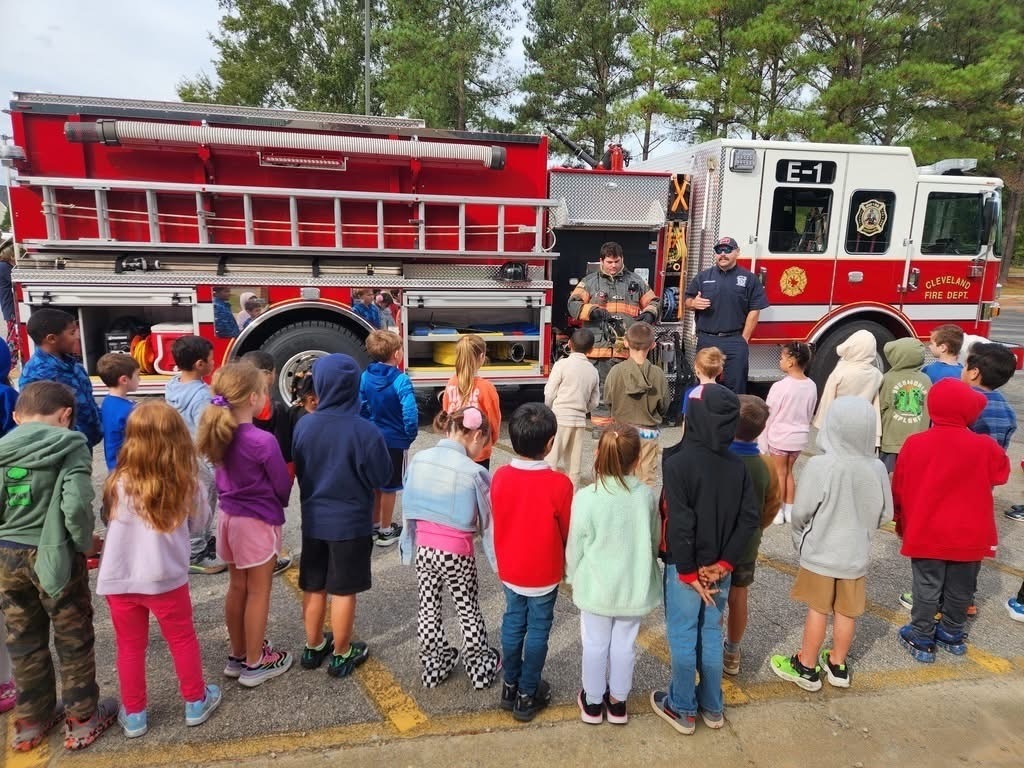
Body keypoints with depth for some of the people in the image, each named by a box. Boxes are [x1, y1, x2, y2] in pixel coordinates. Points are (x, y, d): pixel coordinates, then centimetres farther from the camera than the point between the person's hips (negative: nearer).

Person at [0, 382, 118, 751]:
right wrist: (85, 542, -6)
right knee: (73, 638, 11)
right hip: (52, 554, -5)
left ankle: (30, 720, 35)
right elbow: (76, 505, -23)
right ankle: (82, 719, 24)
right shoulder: (69, 444, -13)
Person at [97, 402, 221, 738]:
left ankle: (133, 714, 32)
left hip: (119, 580, 1)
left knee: (130, 647, 18)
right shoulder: (185, 484, -14)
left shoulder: (120, 484, -13)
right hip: (166, 578, 0)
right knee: (183, 639, 19)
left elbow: (110, 519, 4)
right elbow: (201, 518, 4)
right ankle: (195, 702, 33)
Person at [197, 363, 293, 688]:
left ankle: (238, 655, 33)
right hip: (259, 521, -7)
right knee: (258, 592, 7)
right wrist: (276, 505, 9)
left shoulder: (219, 434, -3)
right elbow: (283, 485, -12)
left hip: (228, 516, 7)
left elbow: (224, 477, 10)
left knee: (237, 587, 19)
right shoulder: (263, 441, -24)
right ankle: (255, 663, 20)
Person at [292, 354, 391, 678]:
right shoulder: (365, 430, -22)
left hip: (313, 519, 4)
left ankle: (313, 646, 34)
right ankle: (341, 654, 24)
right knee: (343, 590, 9)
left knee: (313, 587, 18)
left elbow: (298, 470, 4)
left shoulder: (304, 425, -10)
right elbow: (381, 477, -11)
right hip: (351, 522, -4)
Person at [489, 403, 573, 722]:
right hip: (544, 573, -3)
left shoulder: (499, 477, -14)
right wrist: (565, 562, 10)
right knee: (538, 630, 13)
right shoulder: (559, 484, -24)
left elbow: (496, 523, -1)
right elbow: (568, 532, -10)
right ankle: (527, 695, 27)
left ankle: (510, 686, 35)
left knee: (513, 624, 20)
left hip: (509, 569, 4)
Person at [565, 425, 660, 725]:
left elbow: (575, 546, -10)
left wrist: (572, 577, 8)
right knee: (624, 644, 19)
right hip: (634, 586, 2)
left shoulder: (586, 498, -21)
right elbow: (655, 541, 1)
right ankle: (617, 701, 36)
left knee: (595, 644, 17)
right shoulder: (646, 496, -14)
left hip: (596, 587, -2)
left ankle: (593, 702, 35)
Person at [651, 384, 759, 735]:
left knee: (682, 638, 10)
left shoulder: (677, 463, -20)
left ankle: (682, 709, 25)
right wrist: (724, 563, -3)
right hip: (718, 568, 5)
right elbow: (750, 518, -4)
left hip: (684, 567, -5)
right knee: (711, 634, 19)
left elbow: (679, 525, -22)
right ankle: (712, 707, 33)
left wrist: (688, 572, -13)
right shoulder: (737, 466, -3)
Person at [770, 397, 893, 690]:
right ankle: (838, 665, 34)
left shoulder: (820, 465, -24)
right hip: (856, 554, 3)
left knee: (818, 610, 11)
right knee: (846, 612, 17)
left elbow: (801, 512, -16)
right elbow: (885, 514, 1)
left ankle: (807, 667, 25)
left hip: (820, 552, -3)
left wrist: (799, 536, 4)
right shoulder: (877, 468, -13)